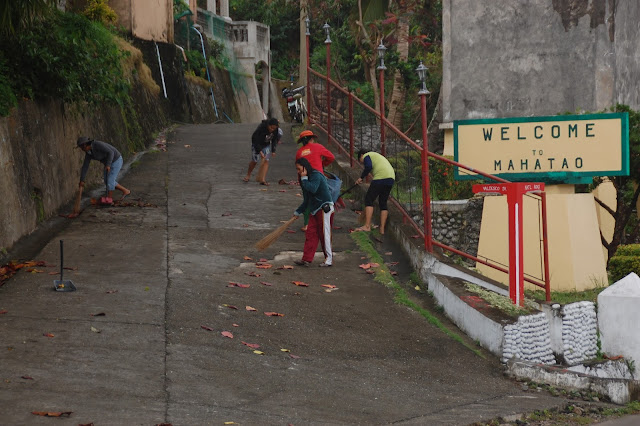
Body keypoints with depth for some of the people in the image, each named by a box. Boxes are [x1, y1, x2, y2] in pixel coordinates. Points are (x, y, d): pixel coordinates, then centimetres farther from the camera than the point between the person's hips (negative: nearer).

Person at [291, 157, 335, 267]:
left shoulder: (316, 175, -11)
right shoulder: (307, 179, 17)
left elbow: (313, 189, -31)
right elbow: (307, 200, 24)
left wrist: (304, 179, -18)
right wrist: (298, 212, 24)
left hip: (325, 208, -9)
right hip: (315, 210, 9)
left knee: (325, 233, -5)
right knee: (310, 233, 4)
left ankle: (329, 259, 1)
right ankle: (306, 259, 3)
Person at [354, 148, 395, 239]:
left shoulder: (366, 156, 10)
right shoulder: (376, 156, 35)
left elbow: (368, 166, -12)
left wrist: (361, 178, -2)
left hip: (381, 177, -8)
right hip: (391, 178, 8)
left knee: (368, 199, -4)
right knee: (383, 203, 13)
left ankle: (367, 226, -13)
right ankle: (382, 229, 10)